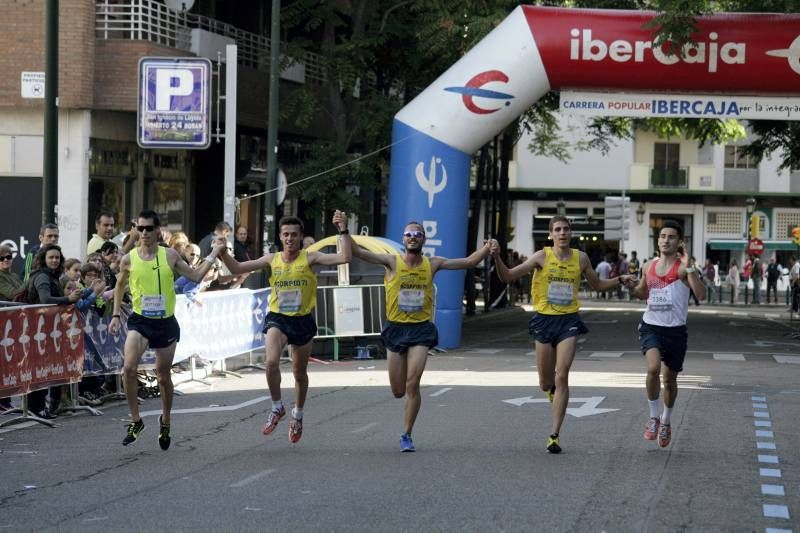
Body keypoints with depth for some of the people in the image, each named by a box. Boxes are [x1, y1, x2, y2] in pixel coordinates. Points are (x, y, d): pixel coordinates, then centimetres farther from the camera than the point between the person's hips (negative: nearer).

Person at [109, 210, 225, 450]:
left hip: (166, 323, 1)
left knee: (163, 376, 10)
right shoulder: (128, 259, -2)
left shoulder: (170, 256, -1)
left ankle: (165, 421, 34)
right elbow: (120, 286, 14)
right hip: (139, 321, -1)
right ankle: (135, 420, -9)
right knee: (129, 368, -22)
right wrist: (115, 315, 10)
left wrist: (213, 255, 6)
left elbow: (195, 276, 8)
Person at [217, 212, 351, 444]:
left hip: (303, 321, 0)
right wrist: (223, 253, -8)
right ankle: (277, 407, -3)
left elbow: (344, 258, -15)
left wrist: (343, 231, -21)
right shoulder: (272, 260, 1)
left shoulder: (310, 258, -6)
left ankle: (297, 415, 38)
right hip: (277, 319, 0)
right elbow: (237, 269, 6)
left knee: (300, 373, 14)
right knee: (271, 361, -25)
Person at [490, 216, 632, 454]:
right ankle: (553, 390, 46)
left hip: (569, 321, 0)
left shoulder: (581, 258, 5)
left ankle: (555, 435, -10)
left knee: (562, 376, -13)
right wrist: (497, 258, -21)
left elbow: (597, 285, 22)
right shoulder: (542, 256, -3)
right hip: (544, 320, 0)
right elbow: (508, 276, -5)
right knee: (545, 383, 6)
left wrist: (620, 280, 8)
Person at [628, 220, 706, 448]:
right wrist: (631, 286, 2)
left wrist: (689, 268, -29)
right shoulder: (650, 267, 6)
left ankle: (666, 421, 36)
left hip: (675, 329, -2)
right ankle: (653, 417, -7)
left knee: (670, 378, 11)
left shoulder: (682, 267, -8)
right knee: (653, 368, -24)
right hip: (651, 326, 2)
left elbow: (701, 295, -23)